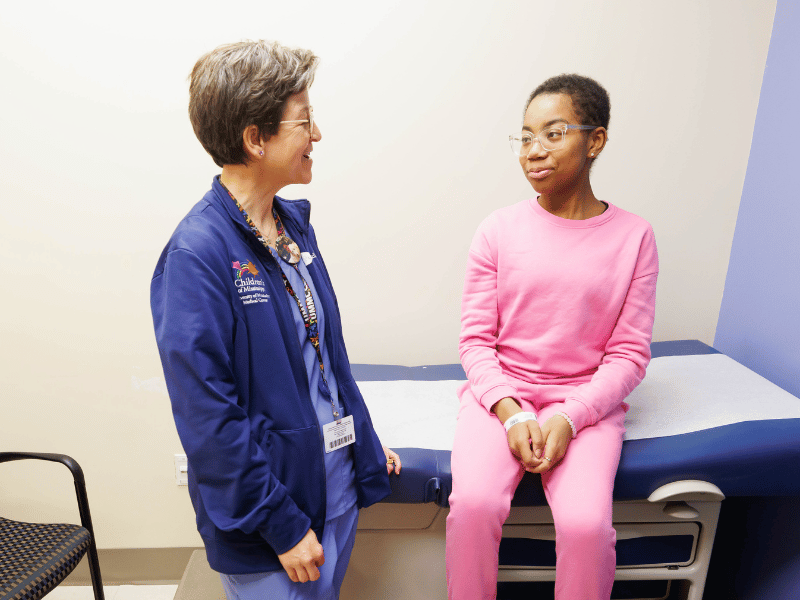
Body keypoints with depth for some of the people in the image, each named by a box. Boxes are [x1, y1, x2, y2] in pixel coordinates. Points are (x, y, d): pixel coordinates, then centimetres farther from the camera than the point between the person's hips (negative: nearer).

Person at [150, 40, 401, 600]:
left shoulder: (294, 223, 3)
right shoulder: (197, 251, -22)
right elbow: (208, 414, -21)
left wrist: (368, 445, 14)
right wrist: (282, 525, -16)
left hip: (337, 485, 7)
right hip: (267, 514, -7)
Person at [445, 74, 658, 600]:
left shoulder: (633, 236, 0)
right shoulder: (499, 229, 0)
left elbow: (629, 354, 0)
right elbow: (476, 338, 0)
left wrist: (569, 418, -13)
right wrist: (510, 413, -14)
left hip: (586, 401, 0)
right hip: (500, 393, 0)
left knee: (586, 523, -23)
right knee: (473, 502, -24)